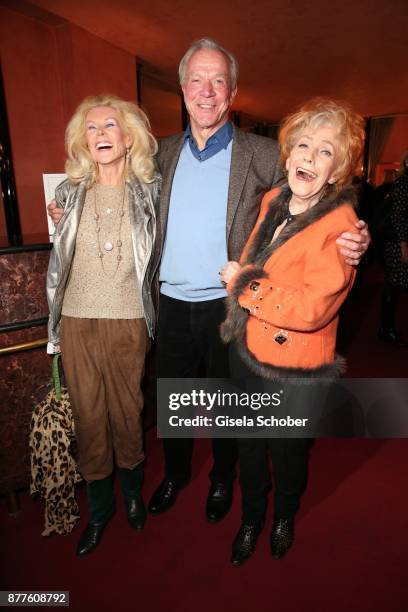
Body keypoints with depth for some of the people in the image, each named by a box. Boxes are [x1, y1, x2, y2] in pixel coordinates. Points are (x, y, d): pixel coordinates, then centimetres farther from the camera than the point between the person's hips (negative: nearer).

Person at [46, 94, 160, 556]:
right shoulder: (69, 192, 5)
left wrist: (153, 316, 1)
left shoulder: (149, 191, 0)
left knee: (127, 410, 11)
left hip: (128, 322, -1)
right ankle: (98, 505, 32)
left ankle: (132, 489, 38)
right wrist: (54, 327, 11)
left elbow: (157, 257, 7)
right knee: (88, 415, 10)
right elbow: (56, 261, 11)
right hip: (77, 322, 2)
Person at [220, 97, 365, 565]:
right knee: (249, 446, 22)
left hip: (293, 367, -5)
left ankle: (285, 517, 54)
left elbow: (311, 307, -30)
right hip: (246, 351, 6)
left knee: (288, 451, 21)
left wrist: (242, 283, -21)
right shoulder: (273, 200, 1)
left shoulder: (339, 225, -21)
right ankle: (251, 520, 51)